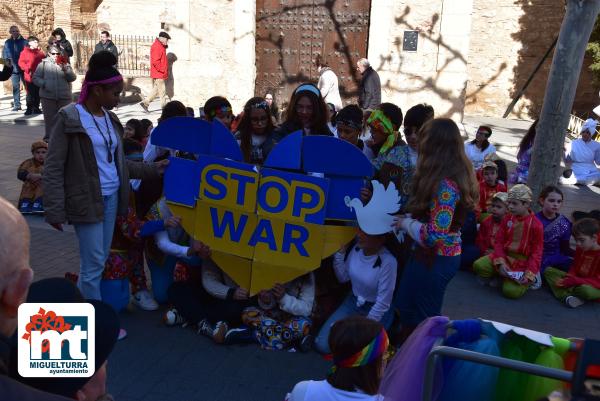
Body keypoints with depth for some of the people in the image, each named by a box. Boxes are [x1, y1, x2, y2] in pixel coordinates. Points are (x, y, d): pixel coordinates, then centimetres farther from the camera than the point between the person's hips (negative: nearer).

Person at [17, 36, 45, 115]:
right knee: (30, 93, -2)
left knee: (37, 93, 8)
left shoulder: (39, 52, 11)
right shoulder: (25, 52, -1)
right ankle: (29, 109, 5)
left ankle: (36, 108, 18)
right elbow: (21, 62, -5)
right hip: (30, 76, -4)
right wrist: (27, 69, -15)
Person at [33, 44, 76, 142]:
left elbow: (73, 78, -3)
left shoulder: (65, 64, 8)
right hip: (48, 96, -1)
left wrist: (65, 70, -18)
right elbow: (35, 78, 4)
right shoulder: (43, 64, 4)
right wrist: (44, 84, -12)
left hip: (65, 97, 1)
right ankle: (49, 137, 14)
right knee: (49, 117, 5)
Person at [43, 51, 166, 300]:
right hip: (87, 200, -7)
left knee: (101, 261, 13)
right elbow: (53, 169, -12)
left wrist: (152, 169, 10)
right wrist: (55, 211, -15)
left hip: (111, 197, 7)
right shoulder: (69, 119, -11)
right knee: (94, 264, -2)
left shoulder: (110, 119, 11)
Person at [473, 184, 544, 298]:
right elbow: (499, 242, 2)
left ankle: (527, 281, 8)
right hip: (505, 256, 4)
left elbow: (536, 252, -10)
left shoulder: (536, 225, -12)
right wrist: (500, 263, -14)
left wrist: (529, 274, -20)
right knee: (479, 265, -20)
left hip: (523, 262, -4)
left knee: (511, 291, -24)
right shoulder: (507, 219, 3)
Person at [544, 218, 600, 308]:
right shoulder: (580, 250, 5)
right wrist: (570, 277, -11)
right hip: (577, 281, 8)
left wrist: (576, 281, -30)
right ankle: (567, 297, -27)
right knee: (549, 270, -4)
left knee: (585, 290, -44)